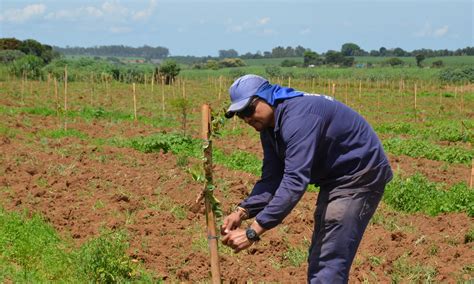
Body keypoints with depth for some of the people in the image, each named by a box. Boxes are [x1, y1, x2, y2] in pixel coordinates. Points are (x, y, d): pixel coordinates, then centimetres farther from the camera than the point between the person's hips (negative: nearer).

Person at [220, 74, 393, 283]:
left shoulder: (298, 116, -30)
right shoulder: (269, 126, 1)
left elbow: (294, 182, -36)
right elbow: (271, 178, 0)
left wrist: (252, 232, -37)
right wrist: (242, 212, -16)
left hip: (359, 177, -10)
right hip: (333, 179, 10)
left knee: (329, 262, -13)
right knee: (317, 259, 16)